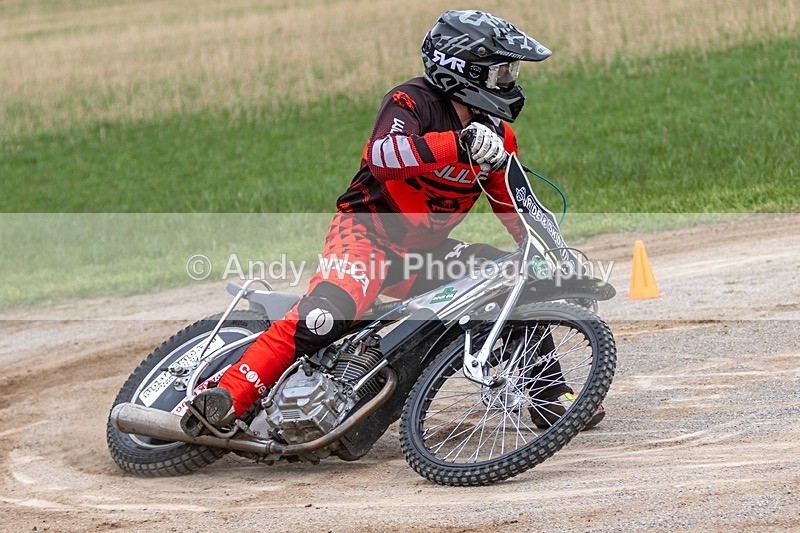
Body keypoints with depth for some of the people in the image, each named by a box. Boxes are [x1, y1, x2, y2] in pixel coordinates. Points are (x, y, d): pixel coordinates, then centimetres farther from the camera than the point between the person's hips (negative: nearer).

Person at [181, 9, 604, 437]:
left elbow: (515, 206, 17)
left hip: (426, 250, 8)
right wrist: (459, 144, -46)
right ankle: (227, 397, -37)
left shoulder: (497, 134, 8)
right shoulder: (413, 101, -15)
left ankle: (552, 398, 18)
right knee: (328, 312, -34)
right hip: (367, 230, -8)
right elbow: (383, 154, -36)